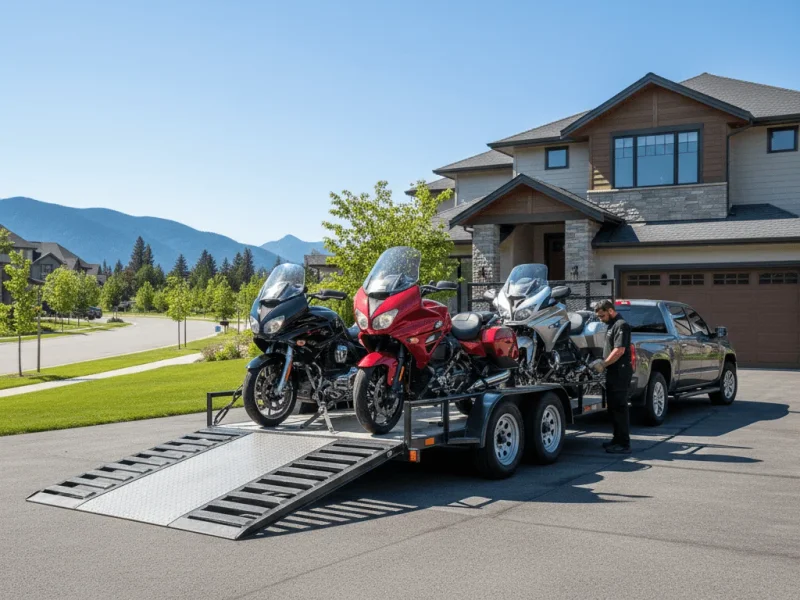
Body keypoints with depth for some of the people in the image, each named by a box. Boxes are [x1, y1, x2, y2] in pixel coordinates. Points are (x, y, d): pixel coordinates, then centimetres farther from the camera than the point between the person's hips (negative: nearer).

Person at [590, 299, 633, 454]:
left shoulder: (621, 325, -14)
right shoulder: (612, 325, 18)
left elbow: (620, 350, -22)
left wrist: (604, 364, -15)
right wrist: (602, 361, 11)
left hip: (620, 373, -10)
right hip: (613, 373, 10)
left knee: (619, 407, -8)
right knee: (613, 407, 15)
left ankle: (624, 444, -6)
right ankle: (618, 439, 23)